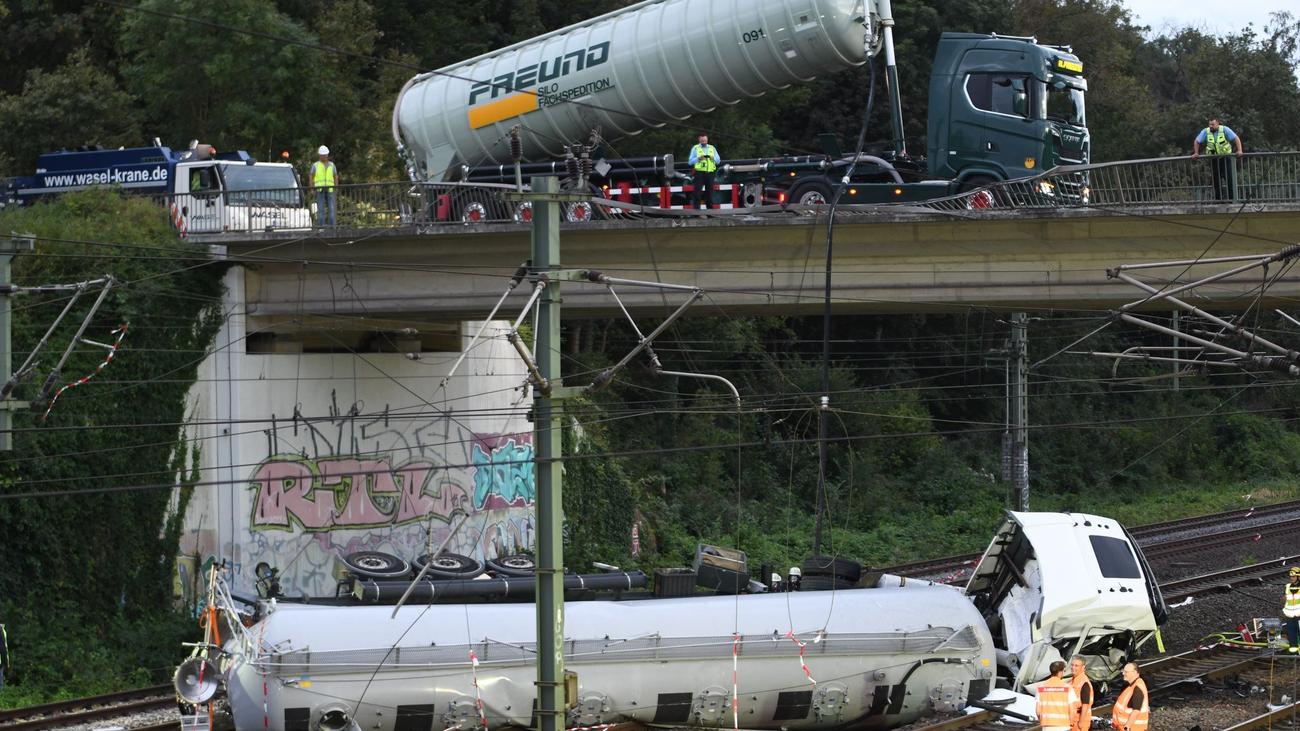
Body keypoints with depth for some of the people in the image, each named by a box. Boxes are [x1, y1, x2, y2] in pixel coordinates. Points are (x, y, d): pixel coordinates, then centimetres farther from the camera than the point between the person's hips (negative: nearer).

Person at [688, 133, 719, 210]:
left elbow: (718, 160, 12)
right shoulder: (695, 148, 9)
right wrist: (698, 158, -14)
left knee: (709, 192, 4)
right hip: (699, 173, -3)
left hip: (710, 173, 3)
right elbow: (690, 161, 3)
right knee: (697, 192, -10)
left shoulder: (712, 148, 17)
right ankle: (697, 209, -10)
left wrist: (713, 158, -9)